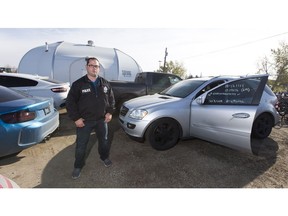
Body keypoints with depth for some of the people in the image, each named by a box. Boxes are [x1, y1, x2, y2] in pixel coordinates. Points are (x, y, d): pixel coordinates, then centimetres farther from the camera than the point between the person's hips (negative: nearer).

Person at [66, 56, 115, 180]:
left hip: (101, 120, 3)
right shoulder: (78, 84, -8)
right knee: (81, 145, 10)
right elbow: (70, 102, -7)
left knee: (104, 141, 19)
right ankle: (78, 166, 32)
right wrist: (76, 118, -13)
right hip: (84, 121, -2)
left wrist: (110, 112, 0)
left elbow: (111, 99, 11)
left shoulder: (105, 84, 3)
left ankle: (104, 157, 46)